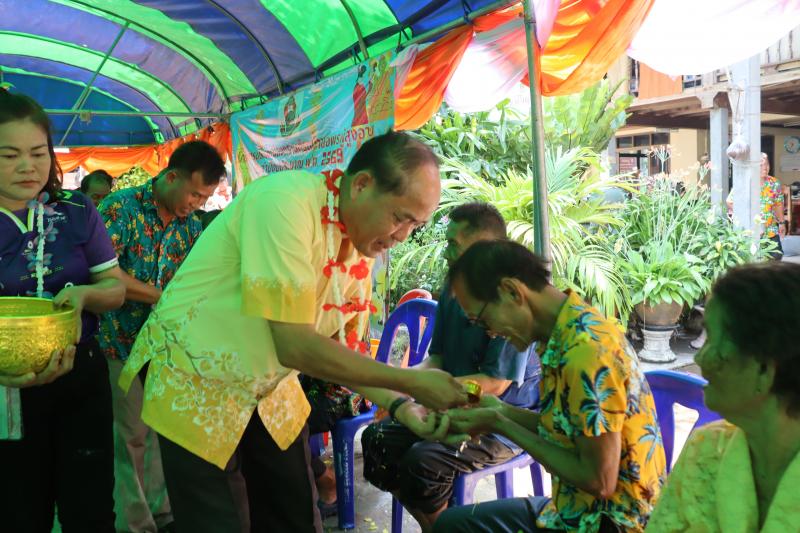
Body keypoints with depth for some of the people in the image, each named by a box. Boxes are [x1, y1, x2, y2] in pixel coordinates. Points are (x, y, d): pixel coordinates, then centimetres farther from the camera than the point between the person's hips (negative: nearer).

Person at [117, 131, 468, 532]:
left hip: (269, 390, 7)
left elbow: (341, 350, 4)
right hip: (196, 384, -6)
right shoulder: (286, 202, -28)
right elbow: (296, 347, -31)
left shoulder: (363, 244, -4)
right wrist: (411, 382, -25)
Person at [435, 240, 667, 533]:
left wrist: (501, 425, -17)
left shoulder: (587, 350, -28)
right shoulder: (565, 332, 0)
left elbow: (600, 481, -24)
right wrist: (502, 412, -2)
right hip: (578, 508, 8)